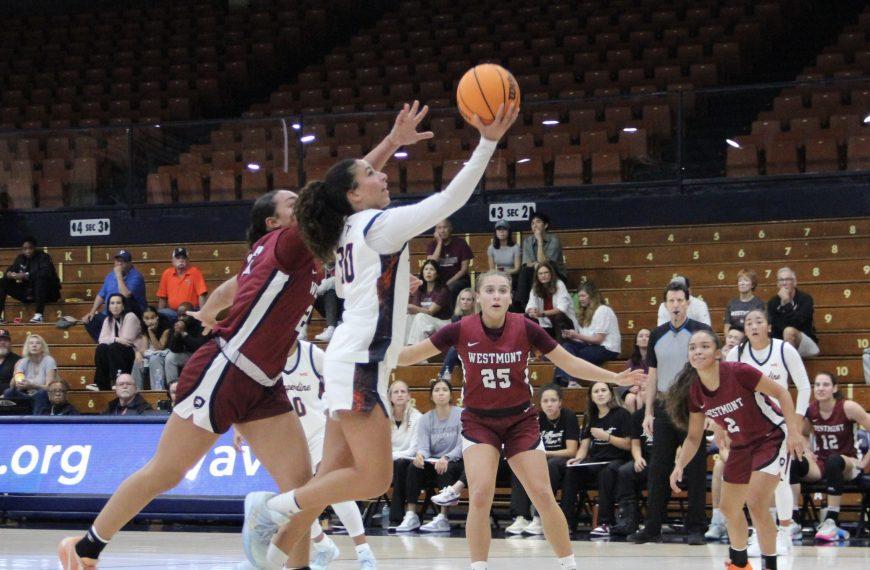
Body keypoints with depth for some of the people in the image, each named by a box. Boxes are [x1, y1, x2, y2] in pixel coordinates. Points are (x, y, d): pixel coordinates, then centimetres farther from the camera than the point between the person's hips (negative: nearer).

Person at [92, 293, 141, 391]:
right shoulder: (108, 320, 11)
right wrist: (116, 339, -20)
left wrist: (113, 340, -7)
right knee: (101, 348, -22)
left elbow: (127, 339, -18)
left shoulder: (130, 317, -10)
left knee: (113, 348, -31)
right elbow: (102, 339, -3)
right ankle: (102, 384, -22)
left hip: (133, 352, -5)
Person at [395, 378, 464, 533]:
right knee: (414, 466, -25)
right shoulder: (425, 419, 6)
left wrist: (446, 458, -32)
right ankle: (411, 515, -31)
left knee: (446, 469, -35)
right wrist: (420, 455, -31)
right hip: (432, 462, 3)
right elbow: (423, 446, -6)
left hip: (455, 461, -3)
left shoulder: (461, 415, -4)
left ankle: (443, 518, -40)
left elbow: (462, 446, -13)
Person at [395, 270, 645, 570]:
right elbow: (411, 354, -5)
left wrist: (615, 377, -9)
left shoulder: (525, 328, -13)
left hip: (521, 421, 1)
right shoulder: (461, 330, -14)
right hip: (478, 421, -1)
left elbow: (569, 362, -4)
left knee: (543, 496, -4)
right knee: (480, 495, -18)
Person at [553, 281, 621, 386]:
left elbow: (598, 339, -13)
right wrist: (570, 336, -7)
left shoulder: (602, 310, -5)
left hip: (607, 349, -8)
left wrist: (577, 336, -16)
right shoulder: (585, 312, 21)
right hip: (590, 346, 8)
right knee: (566, 346, -21)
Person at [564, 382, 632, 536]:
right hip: (595, 461, 5)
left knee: (606, 473, -39)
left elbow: (628, 445, -4)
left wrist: (607, 437, -15)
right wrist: (578, 459, -8)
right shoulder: (589, 417, 17)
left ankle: (605, 523, -39)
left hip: (616, 460, -5)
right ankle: (567, 521, -24)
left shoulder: (622, 414, 0)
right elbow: (584, 445, 12)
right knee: (572, 472, -25)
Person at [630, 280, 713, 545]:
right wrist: (648, 412, 9)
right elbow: (653, 375, 14)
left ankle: (695, 528, 6)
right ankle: (652, 528, 10)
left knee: (695, 471, 0)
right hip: (664, 407, 4)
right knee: (658, 469, 4)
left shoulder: (701, 332, -2)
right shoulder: (658, 335, 10)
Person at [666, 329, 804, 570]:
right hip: (741, 446, 7)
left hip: (772, 438, -7)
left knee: (755, 503, -22)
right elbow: (694, 437, 2)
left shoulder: (738, 372, -26)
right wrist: (680, 465, -12)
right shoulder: (694, 391, -9)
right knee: (728, 507, 14)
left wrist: (794, 431, -24)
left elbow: (781, 392, -17)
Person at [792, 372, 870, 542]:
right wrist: (805, 452, 1)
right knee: (794, 462, -27)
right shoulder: (811, 410, -1)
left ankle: (831, 522, -38)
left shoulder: (848, 408, -14)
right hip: (820, 464, 4)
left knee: (834, 461, -40)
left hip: (849, 466, -4)